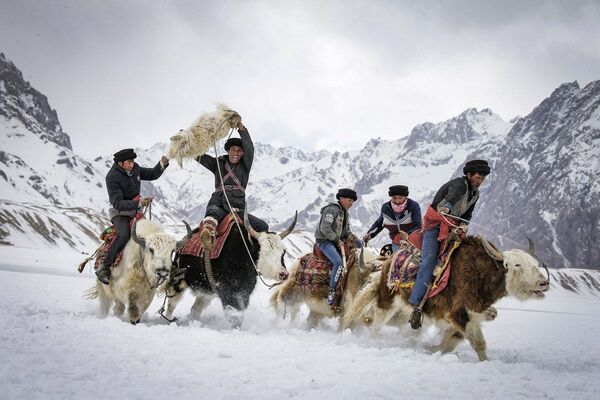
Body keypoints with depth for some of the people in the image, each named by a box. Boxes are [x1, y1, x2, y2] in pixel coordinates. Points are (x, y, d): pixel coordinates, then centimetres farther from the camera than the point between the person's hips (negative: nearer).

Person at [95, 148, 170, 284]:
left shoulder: (135, 168, -2)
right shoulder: (112, 177, -21)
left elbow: (152, 175, 15)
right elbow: (118, 204, -26)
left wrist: (162, 164, -5)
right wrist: (138, 203, -39)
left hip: (135, 211, 7)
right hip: (119, 212, -7)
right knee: (125, 234, -32)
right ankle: (104, 268, -27)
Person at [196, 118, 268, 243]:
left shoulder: (245, 166, 15)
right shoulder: (218, 164, 18)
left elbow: (249, 148, -2)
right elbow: (199, 156, 14)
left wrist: (242, 128, -15)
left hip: (238, 209, 3)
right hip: (218, 205, -3)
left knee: (263, 226, -15)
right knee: (213, 212, -41)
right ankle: (207, 234, -71)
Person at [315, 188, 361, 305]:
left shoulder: (345, 213, 13)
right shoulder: (332, 209, -16)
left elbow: (346, 229, 22)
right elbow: (325, 228, -23)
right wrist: (337, 240, -20)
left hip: (337, 240, 9)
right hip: (324, 241, -9)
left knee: (359, 245, -2)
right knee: (339, 262, -27)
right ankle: (332, 291, -19)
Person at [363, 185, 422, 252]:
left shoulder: (413, 206, -13)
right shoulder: (385, 207, -2)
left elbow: (418, 226, -19)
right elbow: (379, 223, 17)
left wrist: (408, 234, -39)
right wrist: (370, 234, 1)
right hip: (397, 244, 3)